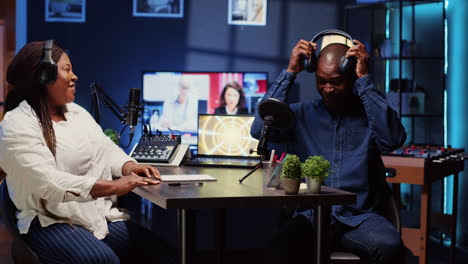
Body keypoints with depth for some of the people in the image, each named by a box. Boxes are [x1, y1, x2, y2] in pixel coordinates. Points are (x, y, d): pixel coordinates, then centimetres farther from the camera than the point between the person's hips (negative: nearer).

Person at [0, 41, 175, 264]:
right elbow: (47, 182, -22)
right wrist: (113, 186, -27)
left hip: (100, 214, 7)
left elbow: (106, 149, 17)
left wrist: (128, 167, -8)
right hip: (51, 222, -7)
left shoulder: (77, 112, 17)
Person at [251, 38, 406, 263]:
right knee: (284, 245, -34)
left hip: (360, 217, 0)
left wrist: (365, 79, -8)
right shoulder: (302, 114, 14)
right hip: (311, 215, 0)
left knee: (389, 246, -33)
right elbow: (260, 129, -4)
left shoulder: (369, 112, 10)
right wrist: (290, 72, -1)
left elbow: (393, 139, -11)